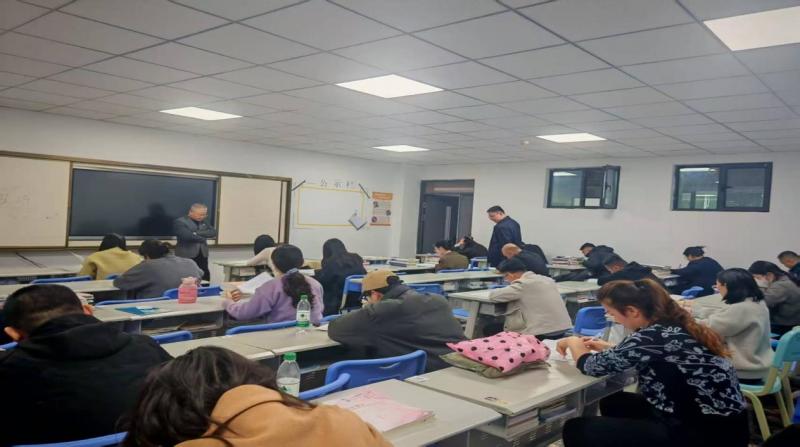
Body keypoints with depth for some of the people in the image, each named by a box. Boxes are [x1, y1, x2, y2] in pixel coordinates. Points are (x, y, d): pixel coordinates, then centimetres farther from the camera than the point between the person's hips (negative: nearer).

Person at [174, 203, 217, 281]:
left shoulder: (203, 222, 14)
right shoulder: (179, 222, -8)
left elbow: (213, 232, 0)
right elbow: (187, 235, -22)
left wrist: (197, 233, -14)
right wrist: (202, 238, -7)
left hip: (202, 255, 6)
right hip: (186, 255, -6)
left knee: (205, 279, 7)